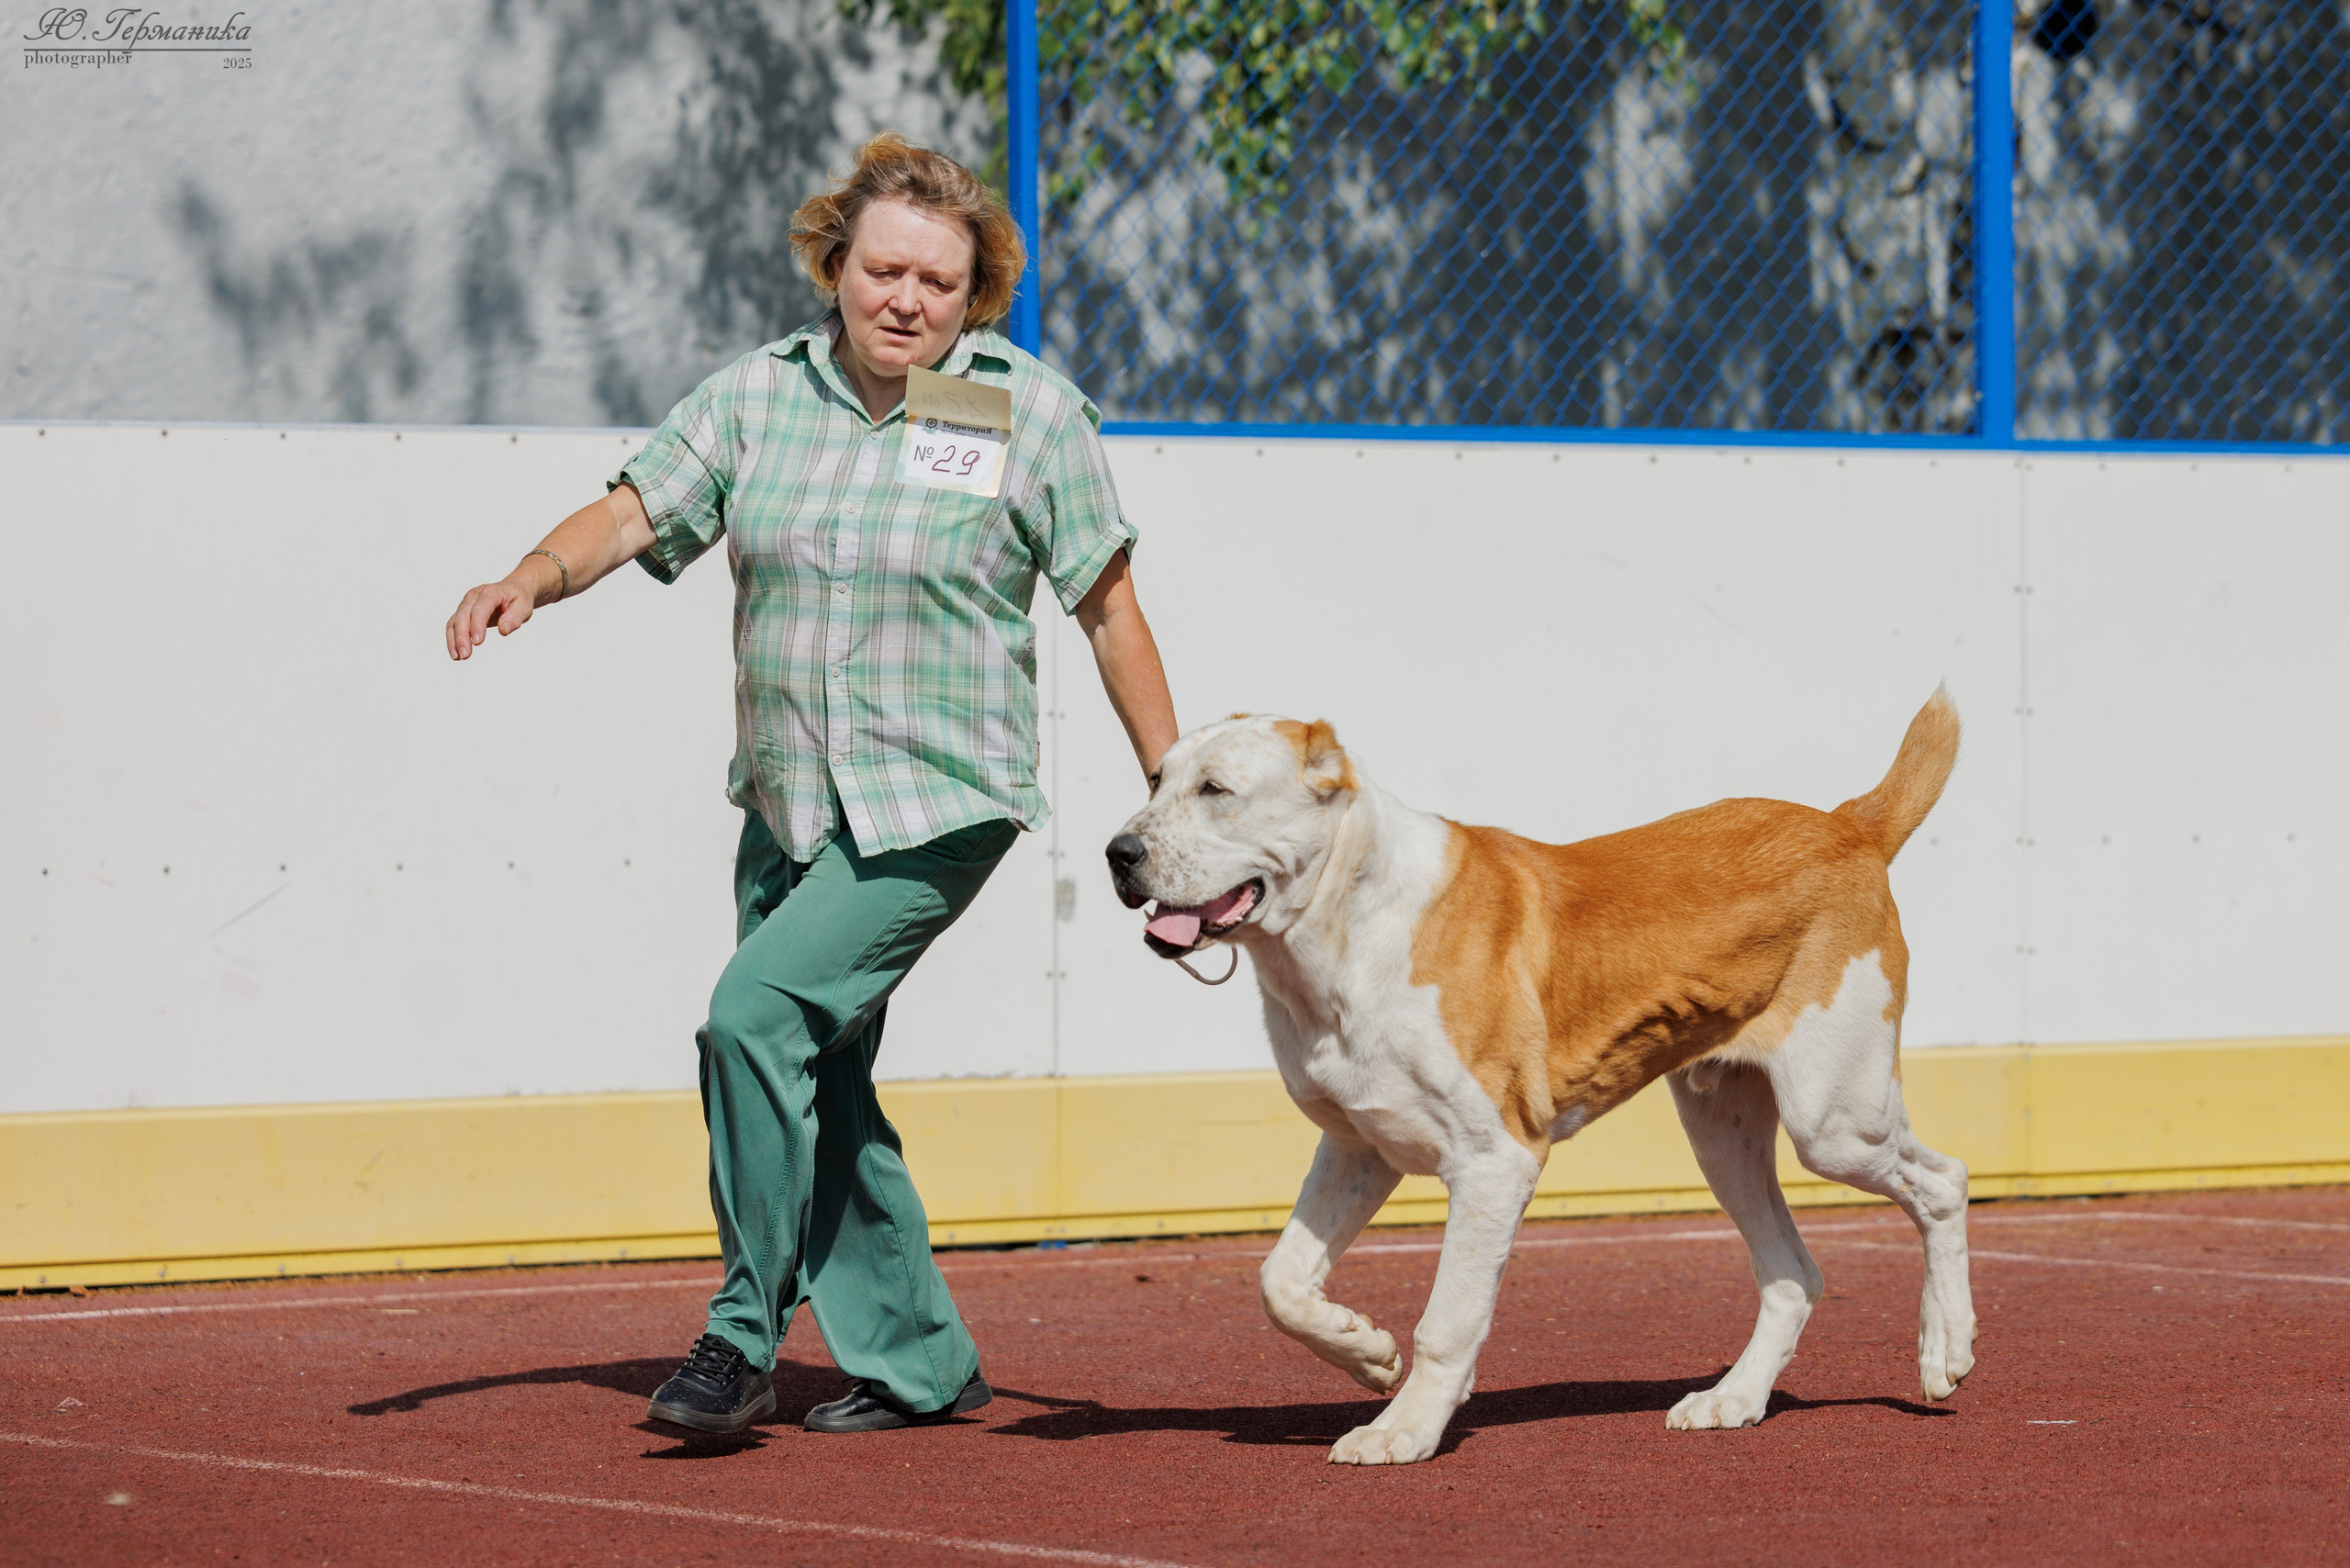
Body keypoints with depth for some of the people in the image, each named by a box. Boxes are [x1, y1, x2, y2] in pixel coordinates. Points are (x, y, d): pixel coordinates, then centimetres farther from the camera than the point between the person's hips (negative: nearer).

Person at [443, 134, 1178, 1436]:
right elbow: (636, 511, -2)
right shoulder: (760, 394, 3)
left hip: (941, 805, -6)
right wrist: (536, 576, -23)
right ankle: (918, 1362, 23)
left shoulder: (1032, 412, -5)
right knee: (818, 1083, 9)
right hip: (787, 804, 6)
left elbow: (1109, 609, 0)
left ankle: (745, 1329, -11)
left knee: (757, 1012, -21)